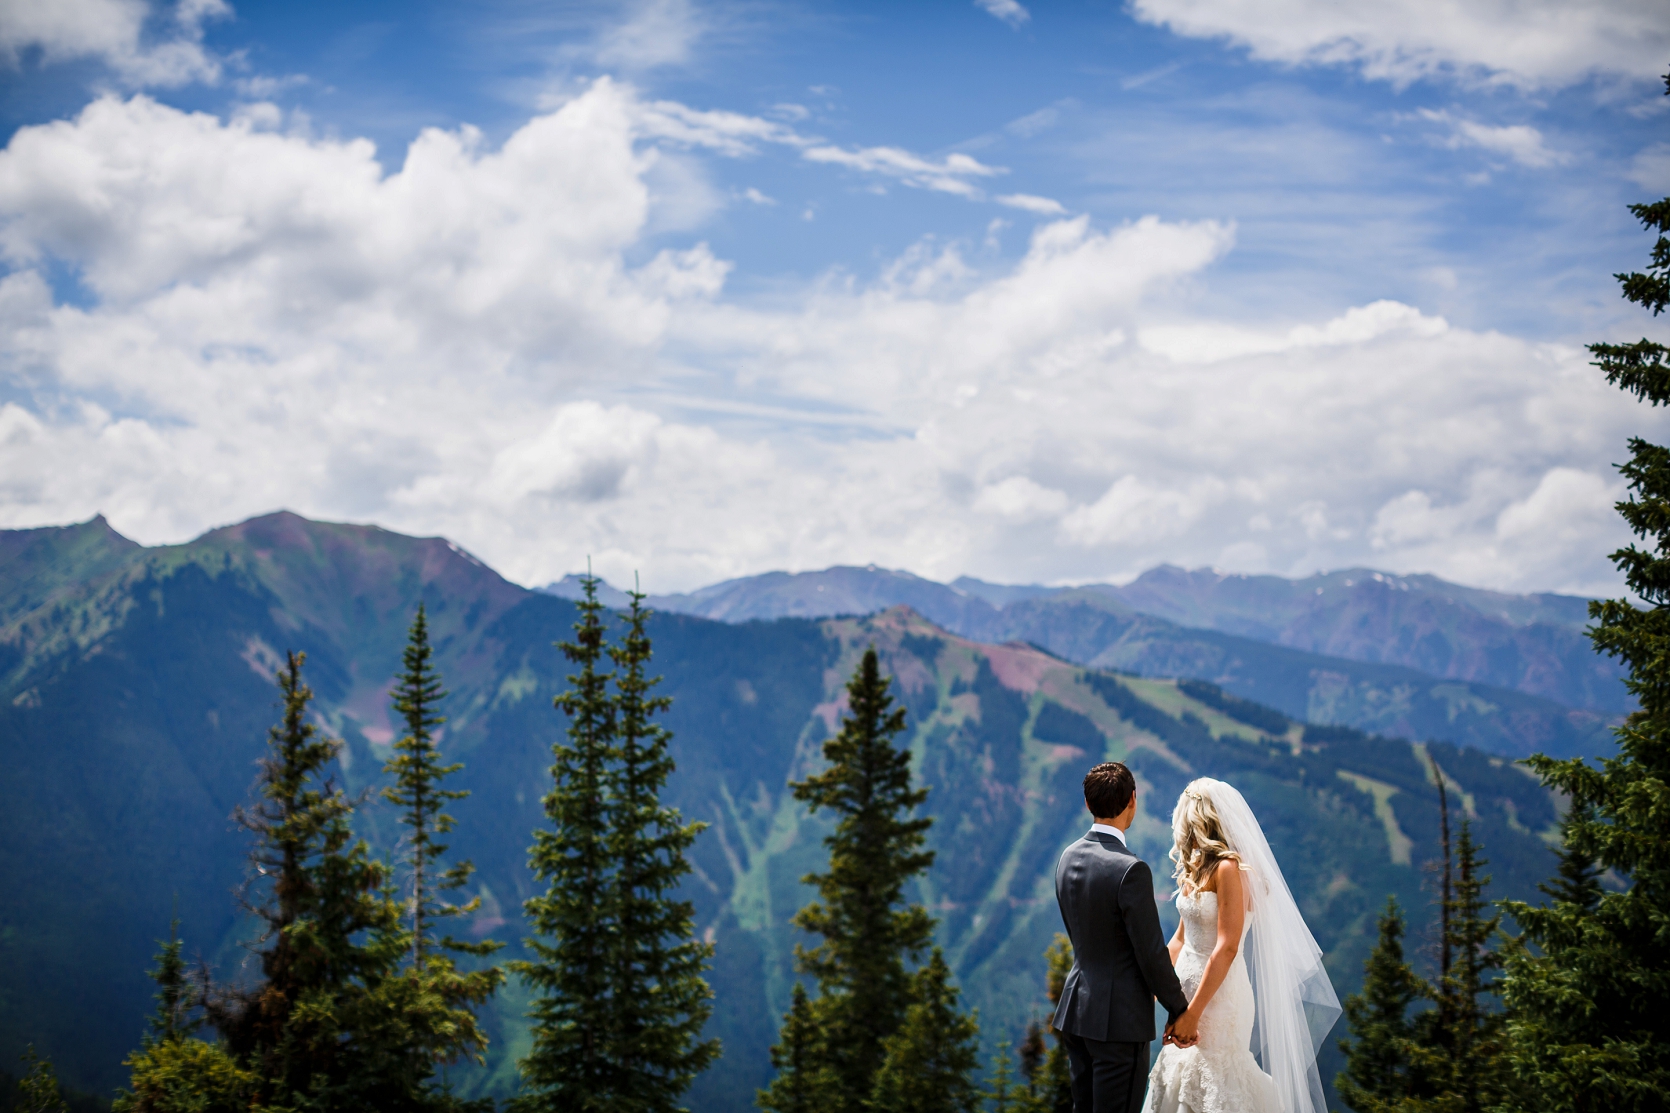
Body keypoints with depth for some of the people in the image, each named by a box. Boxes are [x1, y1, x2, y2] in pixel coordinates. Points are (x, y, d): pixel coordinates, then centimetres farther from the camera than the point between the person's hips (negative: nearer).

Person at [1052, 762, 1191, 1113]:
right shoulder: (1130, 870, -20)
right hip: (1119, 1018, -8)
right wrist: (1179, 1010, -2)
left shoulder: (1068, 858, 5)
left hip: (1076, 1010, 8)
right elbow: (1151, 952, -16)